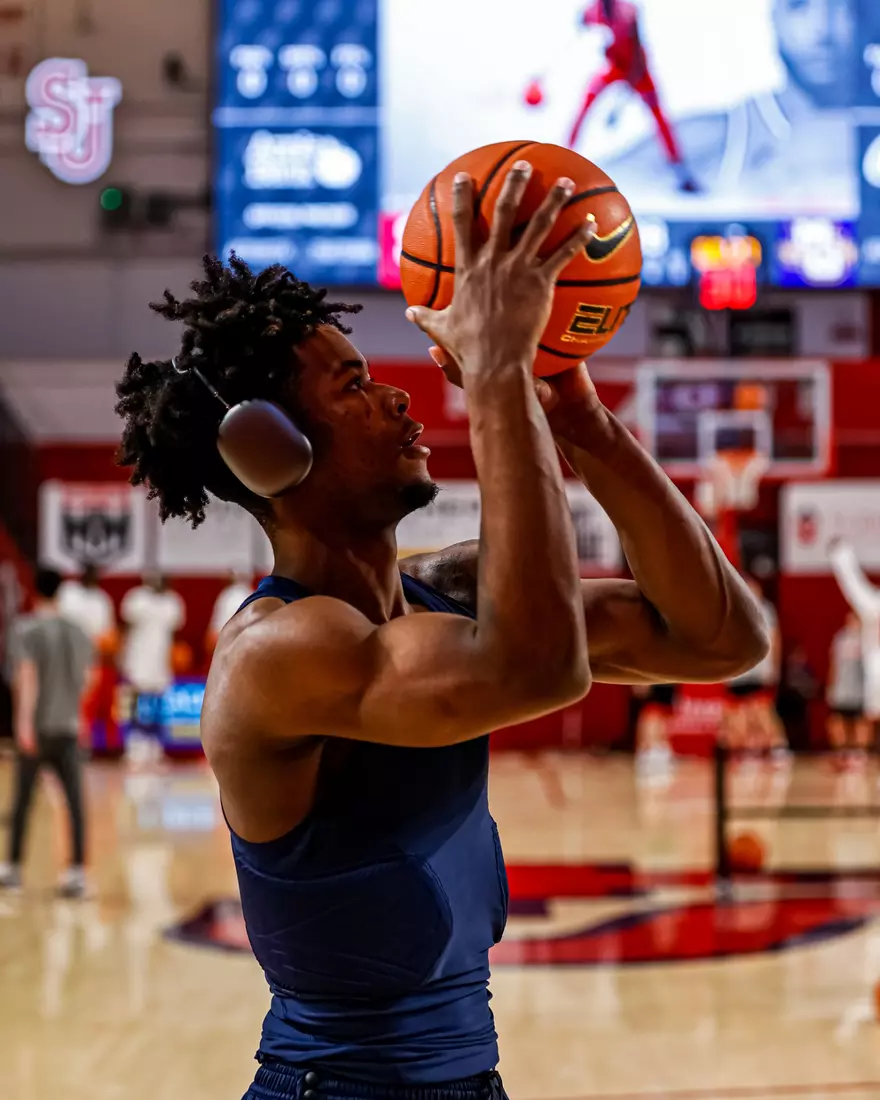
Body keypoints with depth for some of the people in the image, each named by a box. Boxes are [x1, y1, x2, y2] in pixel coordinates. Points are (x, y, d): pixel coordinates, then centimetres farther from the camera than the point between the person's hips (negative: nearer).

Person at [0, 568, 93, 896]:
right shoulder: (78, 633, 8)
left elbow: (27, 676, -17)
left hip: (35, 728, -2)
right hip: (67, 728, 2)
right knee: (75, 801, -2)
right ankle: (78, 872, -9)